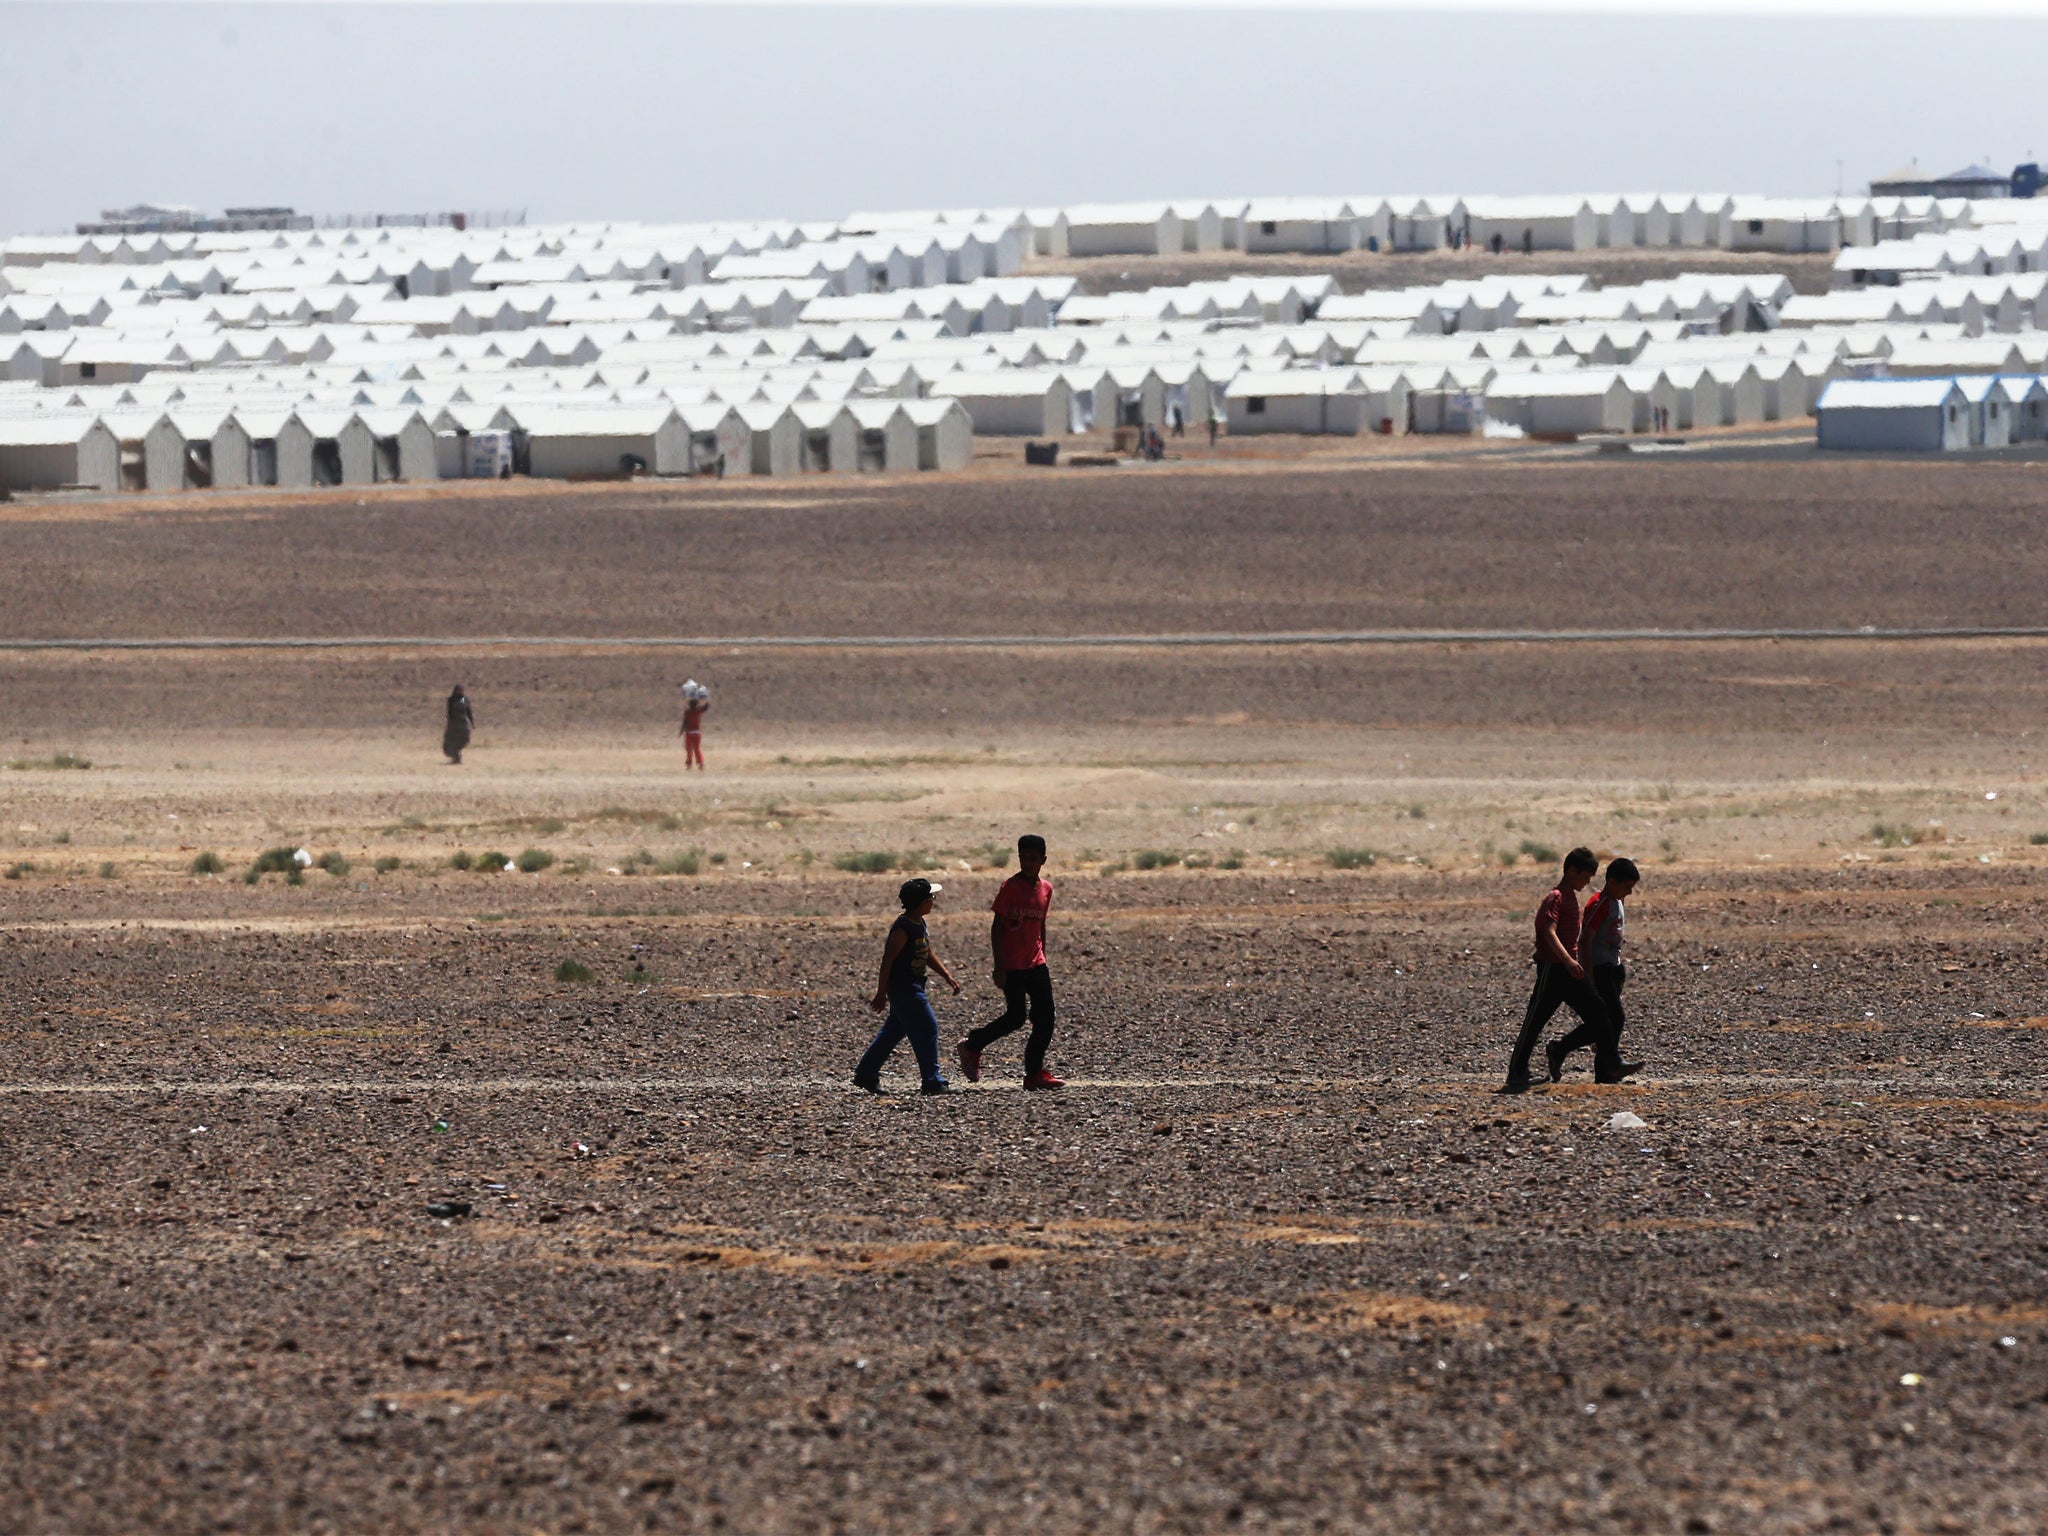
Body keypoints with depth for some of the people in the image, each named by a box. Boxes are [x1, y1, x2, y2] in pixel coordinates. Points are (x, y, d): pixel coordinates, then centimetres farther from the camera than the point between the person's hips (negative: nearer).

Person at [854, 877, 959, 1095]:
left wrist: (947, 976, 14)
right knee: (927, 1029, -8)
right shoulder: (903, 929, -20)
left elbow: (928, 955, 21)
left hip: (913, 986, 10)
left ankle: (865, 1074, 23)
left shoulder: (920, 925, 10)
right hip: (903, 988, -10)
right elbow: (887, 960, -20)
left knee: (894, 1031, 15)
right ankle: (931, 1081, -4)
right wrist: (881, 994, -19)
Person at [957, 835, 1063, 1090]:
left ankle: (1035, 1073, 4)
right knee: (1016, 1017, -6)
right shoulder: (1011, 887, -10)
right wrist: (999, 966, -15)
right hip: (1012, 965, -6)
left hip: (1035, 963, 6)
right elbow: (996, 927, -10)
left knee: (1045, 1019, -1)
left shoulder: (1046, 889, 9)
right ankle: (971, 1047, 13)